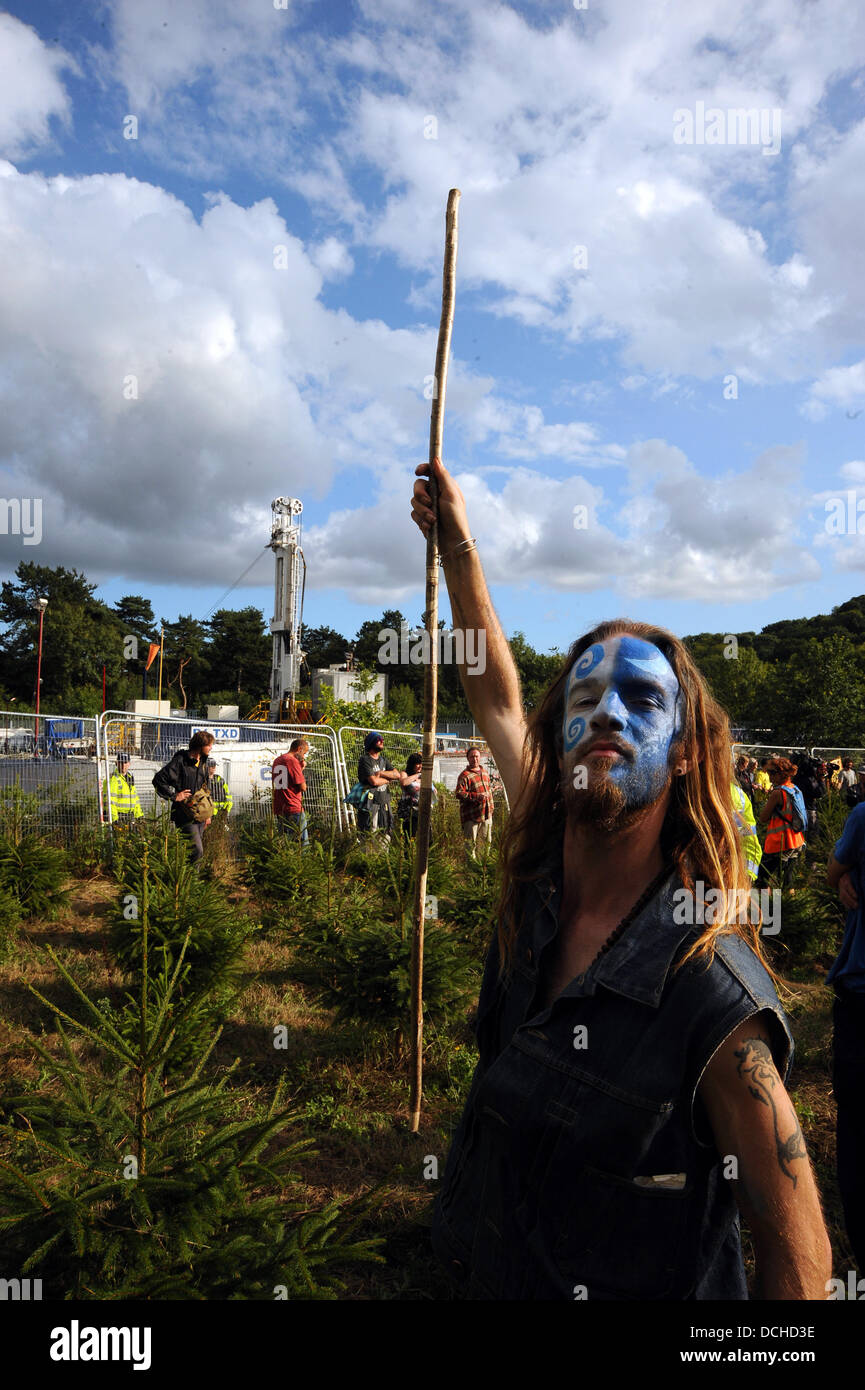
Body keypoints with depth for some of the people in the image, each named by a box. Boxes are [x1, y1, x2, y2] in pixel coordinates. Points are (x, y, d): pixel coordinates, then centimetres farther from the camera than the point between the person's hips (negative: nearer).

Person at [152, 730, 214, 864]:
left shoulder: (203, 763, 14)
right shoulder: (180, 761, -12)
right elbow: (158, 780, -14)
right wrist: (174, 796, -14)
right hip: (185, 815, -8)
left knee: (196, 849, 10)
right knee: (197, 850, -14)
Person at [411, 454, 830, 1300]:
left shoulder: (711, 992, -30)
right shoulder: (537, 883, -14)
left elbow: (797, 1250, -20)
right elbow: (495, 697, -1)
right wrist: (455, 539, 3)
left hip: (636, 1289, -5)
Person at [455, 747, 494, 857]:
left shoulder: (485, 772, 15)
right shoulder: (465, 775, -10)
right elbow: (459, 794, -19)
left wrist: (491, 807, 20)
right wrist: (476, 796, -26)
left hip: (486, 814, 7)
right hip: (471, 816, -7)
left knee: (487, 841, 15)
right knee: (470, 843, -2)